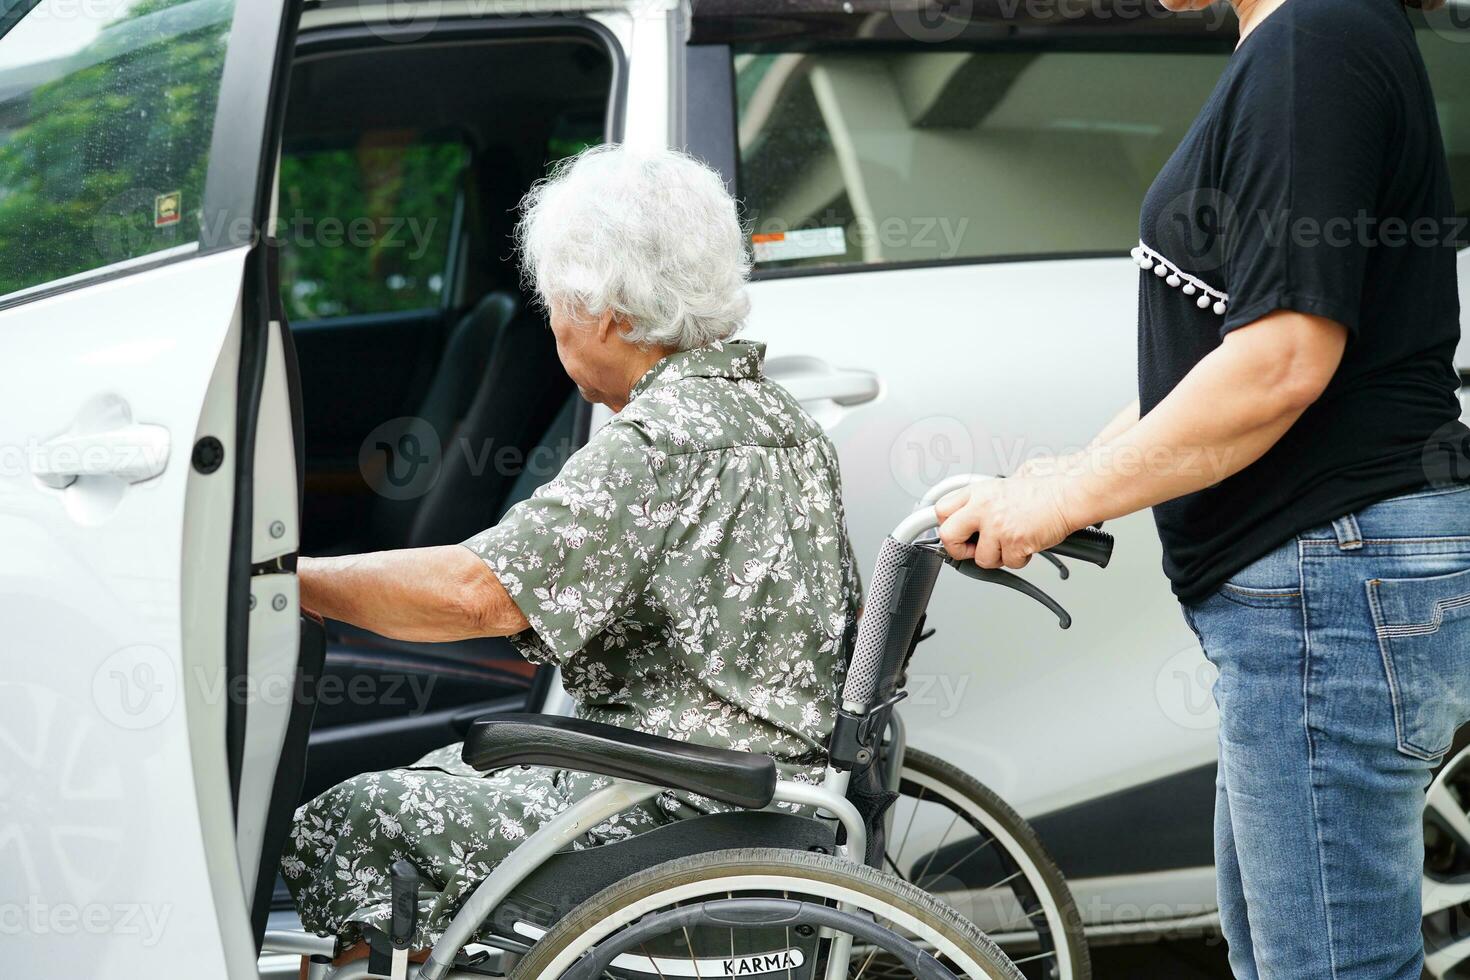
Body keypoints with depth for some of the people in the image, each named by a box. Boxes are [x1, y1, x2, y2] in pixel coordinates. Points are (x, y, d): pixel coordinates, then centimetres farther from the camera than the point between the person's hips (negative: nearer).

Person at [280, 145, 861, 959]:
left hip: (681, 818, -10)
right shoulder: (776, 417, 10)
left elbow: (477, 592, -26)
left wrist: (291, 579, -16)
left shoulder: (659, 446, -20)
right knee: (441, 773, 23)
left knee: (337, 830, -4)